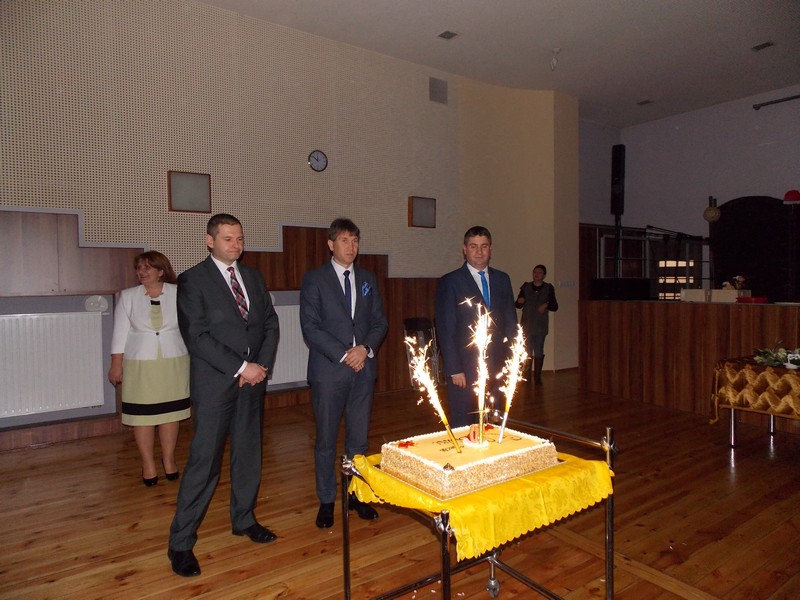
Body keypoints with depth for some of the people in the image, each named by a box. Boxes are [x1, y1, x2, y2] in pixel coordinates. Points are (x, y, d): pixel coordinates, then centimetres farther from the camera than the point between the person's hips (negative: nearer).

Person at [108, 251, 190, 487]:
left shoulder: (178, 294, -1)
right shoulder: (127, 296, 1)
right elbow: (120, 332, 2)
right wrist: (116, 365, -2)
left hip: (173, 363, 0)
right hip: (140, 365, 0)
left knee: (170, 412, 7)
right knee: (142, 414, 3)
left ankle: (169, 459, 22)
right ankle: (148, 464, 15)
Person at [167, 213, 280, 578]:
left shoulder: (253, 277, 11)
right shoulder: (193, 280, -5)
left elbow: (270, 323, 9)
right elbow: (196, 336, -14)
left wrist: (262, 365, -6)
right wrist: (240, 367, -16)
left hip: (254, 378, 6)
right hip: (215, 381, -5)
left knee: (249, 453, 14)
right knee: (205, 459, -2)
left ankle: (243, 519, 33)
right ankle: (181, 542, 13)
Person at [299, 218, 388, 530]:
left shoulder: (368, 279, 11)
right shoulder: (314, 279, -2)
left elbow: (380, 321, 9)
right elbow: (310, 327, -9)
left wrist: (366, 348, -9)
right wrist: (344, 354, -15)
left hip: (364, 368, 4)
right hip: (329, 370, -3)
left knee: (359, 438, 11)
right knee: (326, 440, 7)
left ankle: (357, 495, 27)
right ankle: (326, 501, 23)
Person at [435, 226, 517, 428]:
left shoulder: (503, 279, 11)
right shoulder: (449, 282, -3)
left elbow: (510, 322, 12)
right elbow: (446, 329, -6)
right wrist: (454, 369, -11)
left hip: (497, 367, 4)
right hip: (464, 369, -4)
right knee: (462, 428, 6)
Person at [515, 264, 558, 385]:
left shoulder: (548, 288, 3)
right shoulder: (526, 287, 5)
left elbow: (555, 307, 4)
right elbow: (517, 305, 9)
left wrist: (547, 305, -16)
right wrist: (519, 301, -13)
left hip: (541, 326, 0)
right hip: (527, 324, 0)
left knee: (539, 352, 3)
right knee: (526, 351, 0)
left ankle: (537, 377, 13)